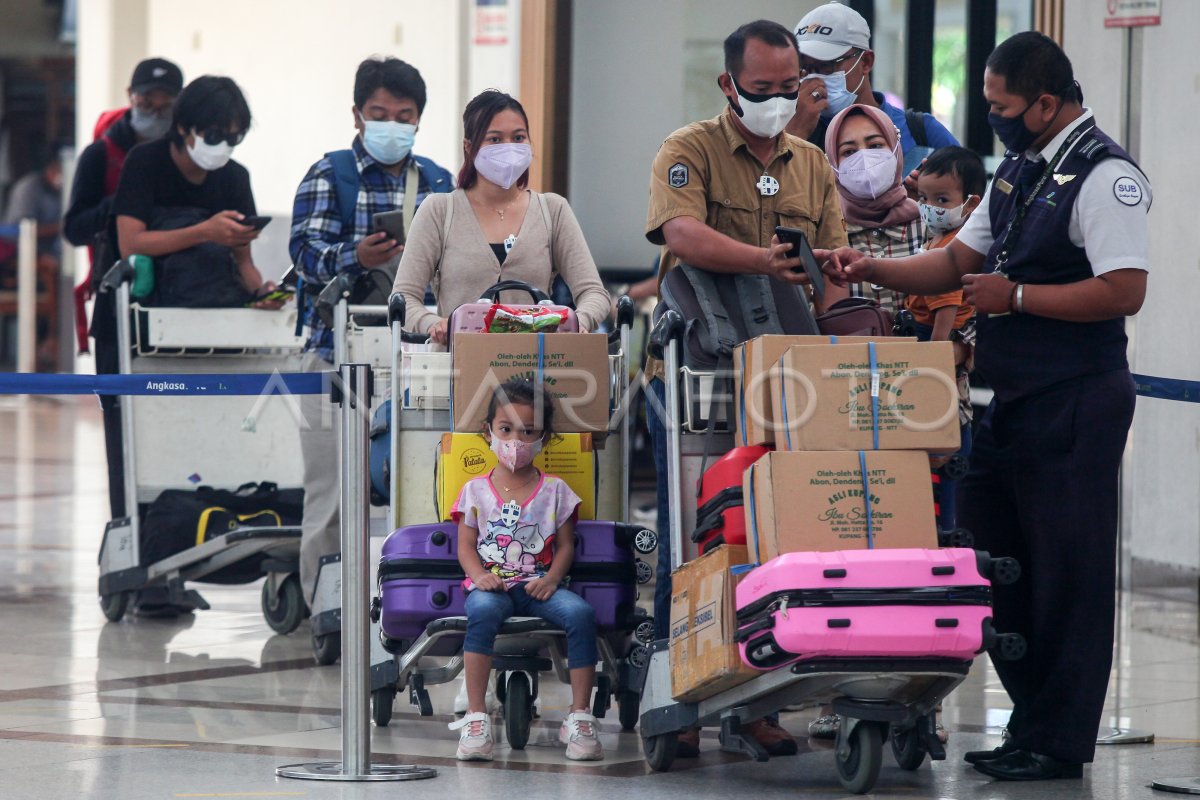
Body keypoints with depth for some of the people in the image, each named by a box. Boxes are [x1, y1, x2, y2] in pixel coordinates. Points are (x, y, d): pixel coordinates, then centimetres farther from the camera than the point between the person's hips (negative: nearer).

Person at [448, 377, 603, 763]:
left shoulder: (555, 491, 10)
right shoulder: (476, 491, 9)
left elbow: (565, 546, 8)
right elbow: (466, 546, 6)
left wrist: (552, 578, -12)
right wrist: (479, 576, -14)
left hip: (539, 585, 1)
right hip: (492, 583, -1)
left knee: (580, 612, -30)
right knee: (483, 611, -38)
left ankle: (579, 716, -22)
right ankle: (476, 717, -37)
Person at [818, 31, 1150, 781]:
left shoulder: (1105, 176, -14)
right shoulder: (1018, 170, 15)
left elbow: (1125, 292, -22)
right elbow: (958, 263, 21)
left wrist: (1016, 296, -18)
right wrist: (873, 269, 8)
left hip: (1074, 404, -10)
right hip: (1012, 400, 10)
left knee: (1067, 571, -4)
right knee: (994, 559, 12)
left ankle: (1060, 742, 3)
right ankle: (1032, 723, 21)